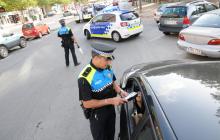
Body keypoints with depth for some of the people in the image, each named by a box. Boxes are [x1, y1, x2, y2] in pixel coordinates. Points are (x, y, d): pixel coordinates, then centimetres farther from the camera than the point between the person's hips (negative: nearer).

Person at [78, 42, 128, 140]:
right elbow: (87, 103, -26)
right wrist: (110, 100, -29)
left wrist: (120, 91, -12)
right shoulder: (85, 77, -31)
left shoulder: (107, 68, -10)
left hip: (111, 110, 6)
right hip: (97, 114, -6)